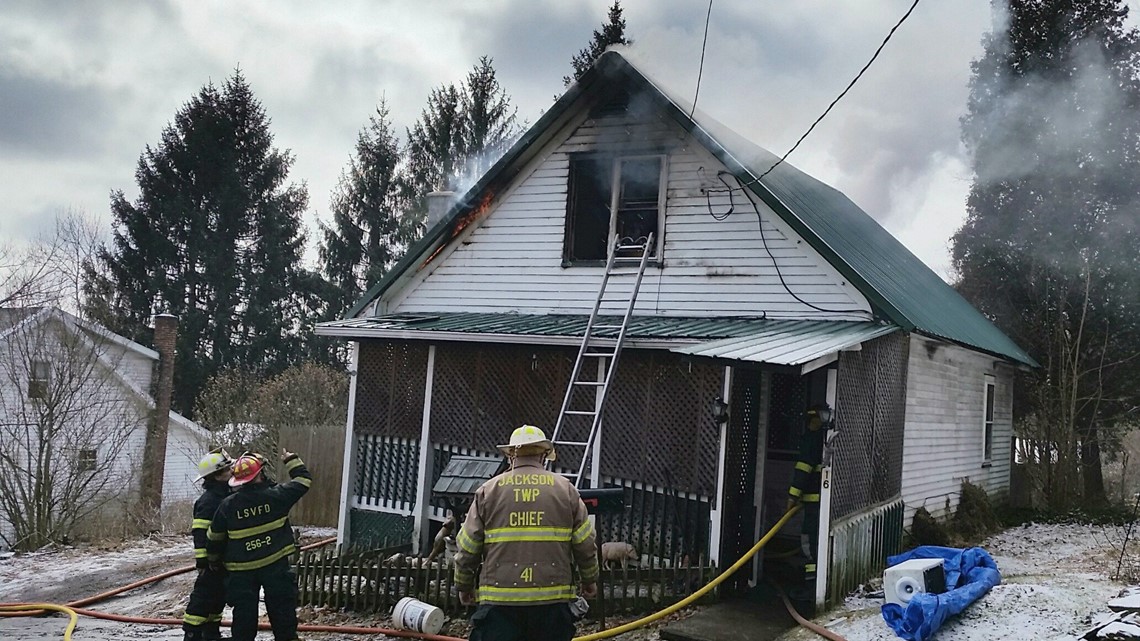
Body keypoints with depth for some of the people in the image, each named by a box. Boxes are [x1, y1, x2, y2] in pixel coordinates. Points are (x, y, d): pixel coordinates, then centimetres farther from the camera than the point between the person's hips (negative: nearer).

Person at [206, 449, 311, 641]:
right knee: (282, 611, 7)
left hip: (241, 571, 2)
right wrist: (291, 460, 17)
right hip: (275, 566, -2)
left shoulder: (228, 505, -3)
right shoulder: (275, 496, -10)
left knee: (244, 613, 9)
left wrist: (214, 560, 24)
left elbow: (214, 537, 7)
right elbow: (303, 481, 2)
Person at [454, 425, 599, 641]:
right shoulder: (565, 489, 5)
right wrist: (589, 580, 22)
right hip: (552, 601, 1)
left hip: (498, 600, -1)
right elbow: (585, 545, 6)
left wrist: (464, 586, 21)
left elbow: (467, 548, 5)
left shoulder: (488, 491, 4)